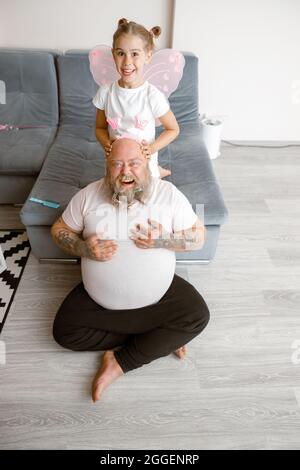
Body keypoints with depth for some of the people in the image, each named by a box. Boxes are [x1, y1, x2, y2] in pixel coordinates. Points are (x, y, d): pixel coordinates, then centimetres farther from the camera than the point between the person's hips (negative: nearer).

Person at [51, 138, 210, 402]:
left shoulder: (168, 193, -10)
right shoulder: (88, 195, -7)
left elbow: (199, 237, -5)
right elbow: (59, 230, 4)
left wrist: (162, 240, -24)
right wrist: (84, 248, -18)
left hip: (159, 294, -1)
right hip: (98, 299, 2)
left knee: (197, 316, -20)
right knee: (65, 332, -13)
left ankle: (120, 362, -6)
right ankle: (161, 337, -2)